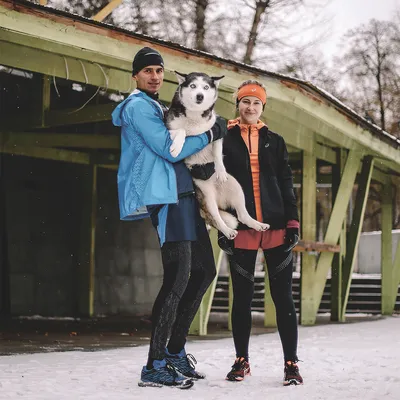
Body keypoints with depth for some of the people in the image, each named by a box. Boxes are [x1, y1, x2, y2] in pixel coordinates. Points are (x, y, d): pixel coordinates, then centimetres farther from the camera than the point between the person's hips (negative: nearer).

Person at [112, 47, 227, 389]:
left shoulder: (158, 108, 25)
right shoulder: (138, 107, -6)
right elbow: (169, 150, -14)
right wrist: (211, 133, -6)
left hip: (182, 194, 11)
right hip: (164, 196, -11)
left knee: (204, 271, 12)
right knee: (178, 276, -18)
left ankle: (175, 351, 19)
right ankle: (155, 367, -17)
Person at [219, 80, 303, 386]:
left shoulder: (274, 141, 13)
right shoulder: (226, 141, 8)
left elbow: (286, 184, 10)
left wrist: (292, 222, -1)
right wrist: (222, 227, -3)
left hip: (276, 228, 1)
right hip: (242, 229, -1)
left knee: (283, 297, -1)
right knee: (242, 297, 5)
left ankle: (291, 363, 4)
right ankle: (242, 361, 17)